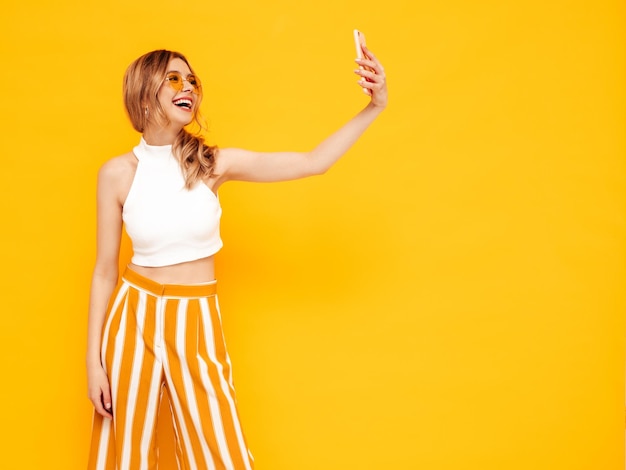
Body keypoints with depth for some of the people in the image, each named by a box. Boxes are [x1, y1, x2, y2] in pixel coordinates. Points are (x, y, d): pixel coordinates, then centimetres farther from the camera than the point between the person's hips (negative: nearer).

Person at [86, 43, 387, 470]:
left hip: (197, 323, 1)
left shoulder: (214, 164, -3)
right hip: (133, 318, 0)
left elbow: (314, 163, -6)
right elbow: (105, 271, 0)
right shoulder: (118, 174, -5)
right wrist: (94, 361, -1)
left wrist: (374, 108, -16)